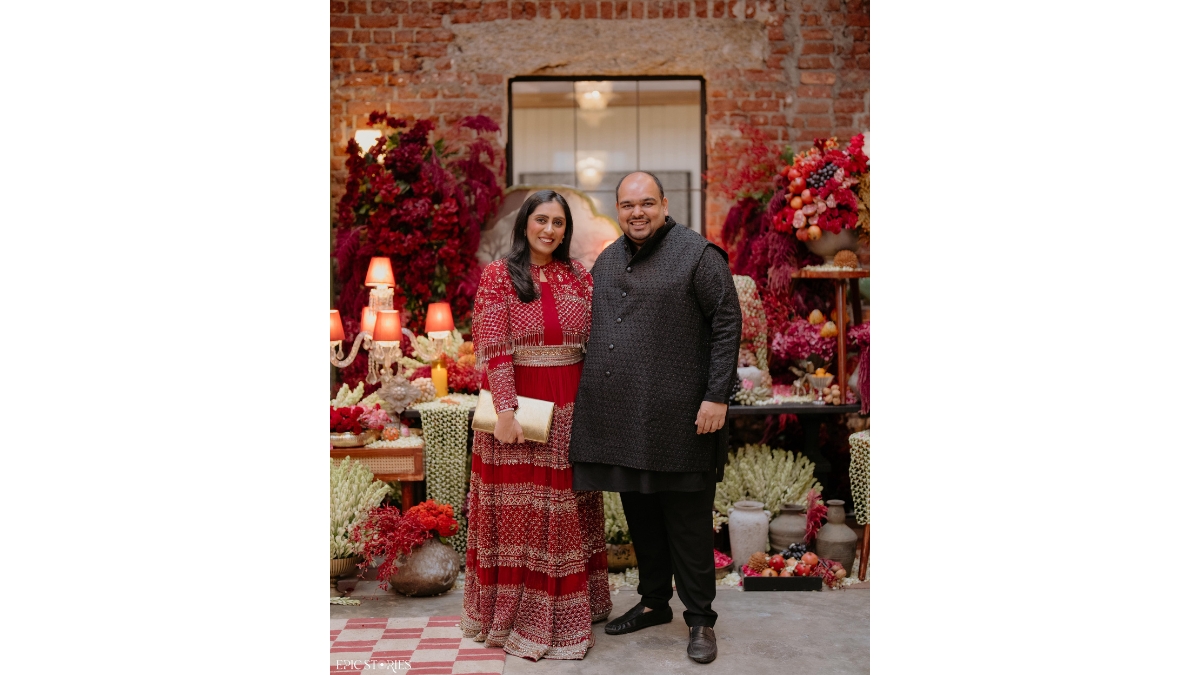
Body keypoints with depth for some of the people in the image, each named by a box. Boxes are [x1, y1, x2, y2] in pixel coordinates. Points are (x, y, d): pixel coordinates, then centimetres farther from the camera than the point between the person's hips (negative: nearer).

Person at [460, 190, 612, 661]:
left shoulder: (579, 276, 7)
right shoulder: (498, 276, -4)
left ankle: (569, 606, 30)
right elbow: (493, 347, -12)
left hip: (571, 408, 4)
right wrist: (505, 410, -19)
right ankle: (515, 612, 23)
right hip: (518, 405, -3)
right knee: (518, 510, 7)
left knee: (567, 510, 13)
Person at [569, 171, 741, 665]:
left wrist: (717, 396, -15)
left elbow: (727, 325, -8)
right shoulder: (606, 262, 14)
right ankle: (653, 602, 32)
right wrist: (591, 396, 16)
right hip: (620, 416, 6)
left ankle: (700, 619, 17)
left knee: (687, 522, 2)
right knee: (640, 517, 15)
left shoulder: (698, 254, -5)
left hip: (677, 416, -6)